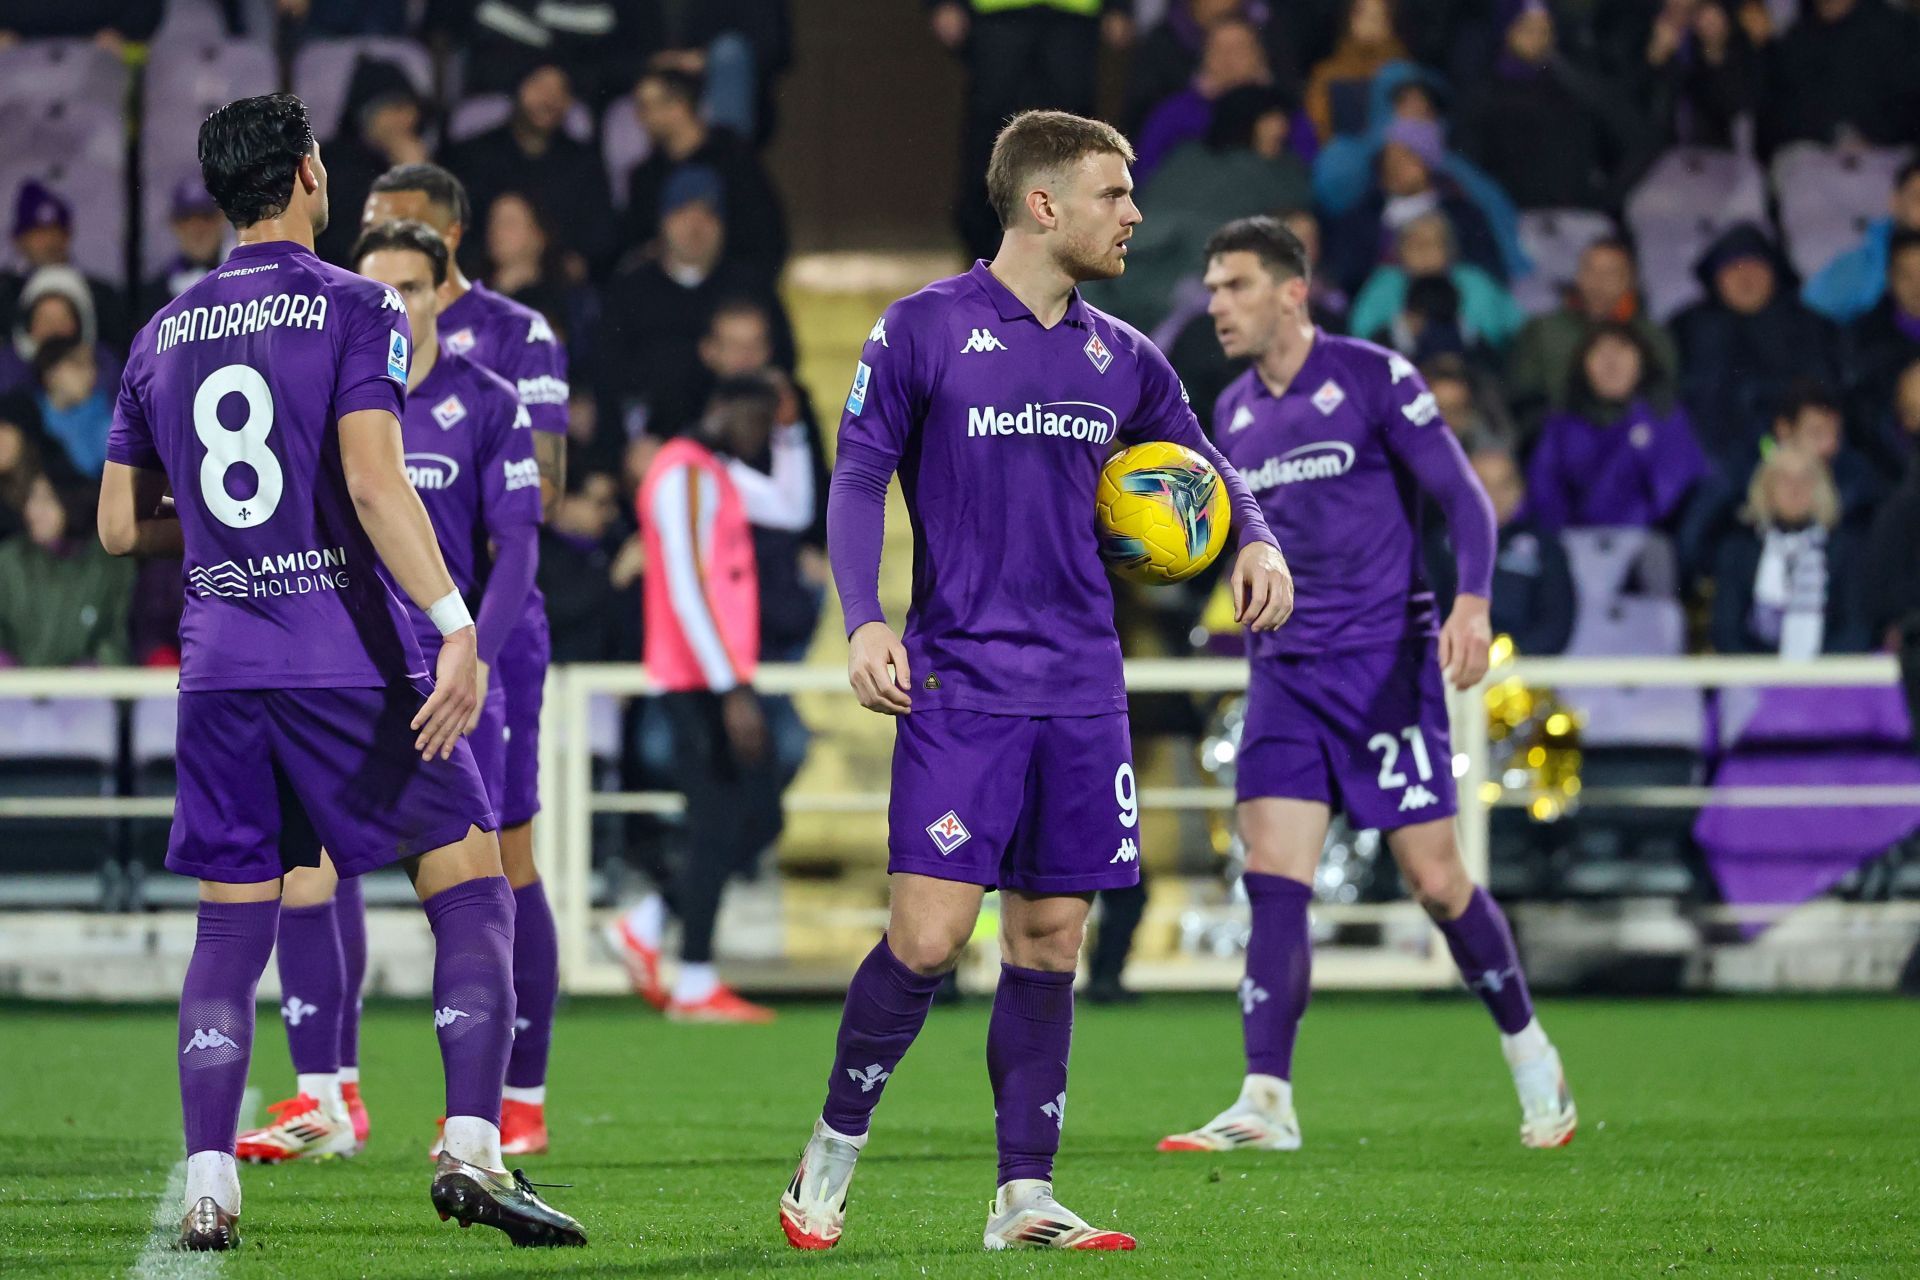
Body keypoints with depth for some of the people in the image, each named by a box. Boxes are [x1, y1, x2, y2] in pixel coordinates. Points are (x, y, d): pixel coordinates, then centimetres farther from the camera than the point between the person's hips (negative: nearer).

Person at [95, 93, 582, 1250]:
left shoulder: (163, 337, 12)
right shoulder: (356, 309, -5)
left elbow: (122, 526, 16)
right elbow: (371, 481, -18)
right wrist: (457, 625, -22)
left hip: (219, 667, 5)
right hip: (352, 660, -5)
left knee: (232, 923, 9)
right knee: (472, 885, 3)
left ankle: (209, 1186, 0)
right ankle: (474, 1148, -9)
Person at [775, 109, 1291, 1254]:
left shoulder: (1121, 358, 12)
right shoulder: (923, 330, -2)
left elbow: (1199, 460, 24)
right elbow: (859, 480, -1)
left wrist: (1256, 538, 3)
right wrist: (865, 621, -14)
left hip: (1082, 688, 5)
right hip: (959, 682, -5)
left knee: (1050, 943, 4)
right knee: (927, 941, -12)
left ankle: (1026, 1196, 9)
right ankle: (833, 1152, 8)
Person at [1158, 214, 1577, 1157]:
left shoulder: (1372, 378, -6)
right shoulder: (1235, 412, 11)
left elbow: (1462, 497, -9)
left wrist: (1472, 602, -22)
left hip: (1385, 658, -5)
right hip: (1285, 671, 5)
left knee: (1434, 879, -3)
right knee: (1273, 881, -9)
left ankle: (1529, 1053, 19)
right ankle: (1267, 1102, -13)